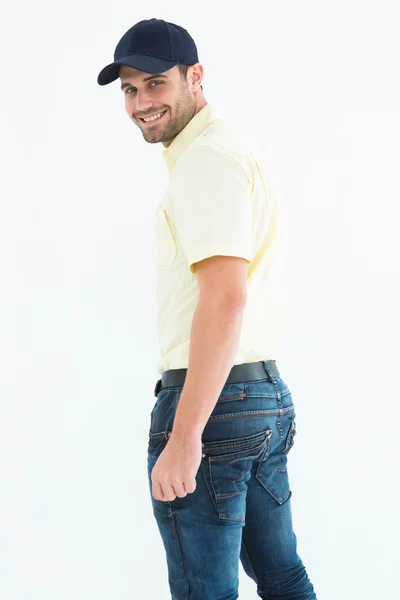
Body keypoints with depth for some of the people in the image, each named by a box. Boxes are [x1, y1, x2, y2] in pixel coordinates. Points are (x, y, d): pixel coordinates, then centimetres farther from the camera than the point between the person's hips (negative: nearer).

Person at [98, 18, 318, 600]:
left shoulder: (205, 159, -14)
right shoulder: (240, 149, 19)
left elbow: (226, 297, -25)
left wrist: (184, 435, -26)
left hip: (211, 400, -10)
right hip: (271, 397, 10)